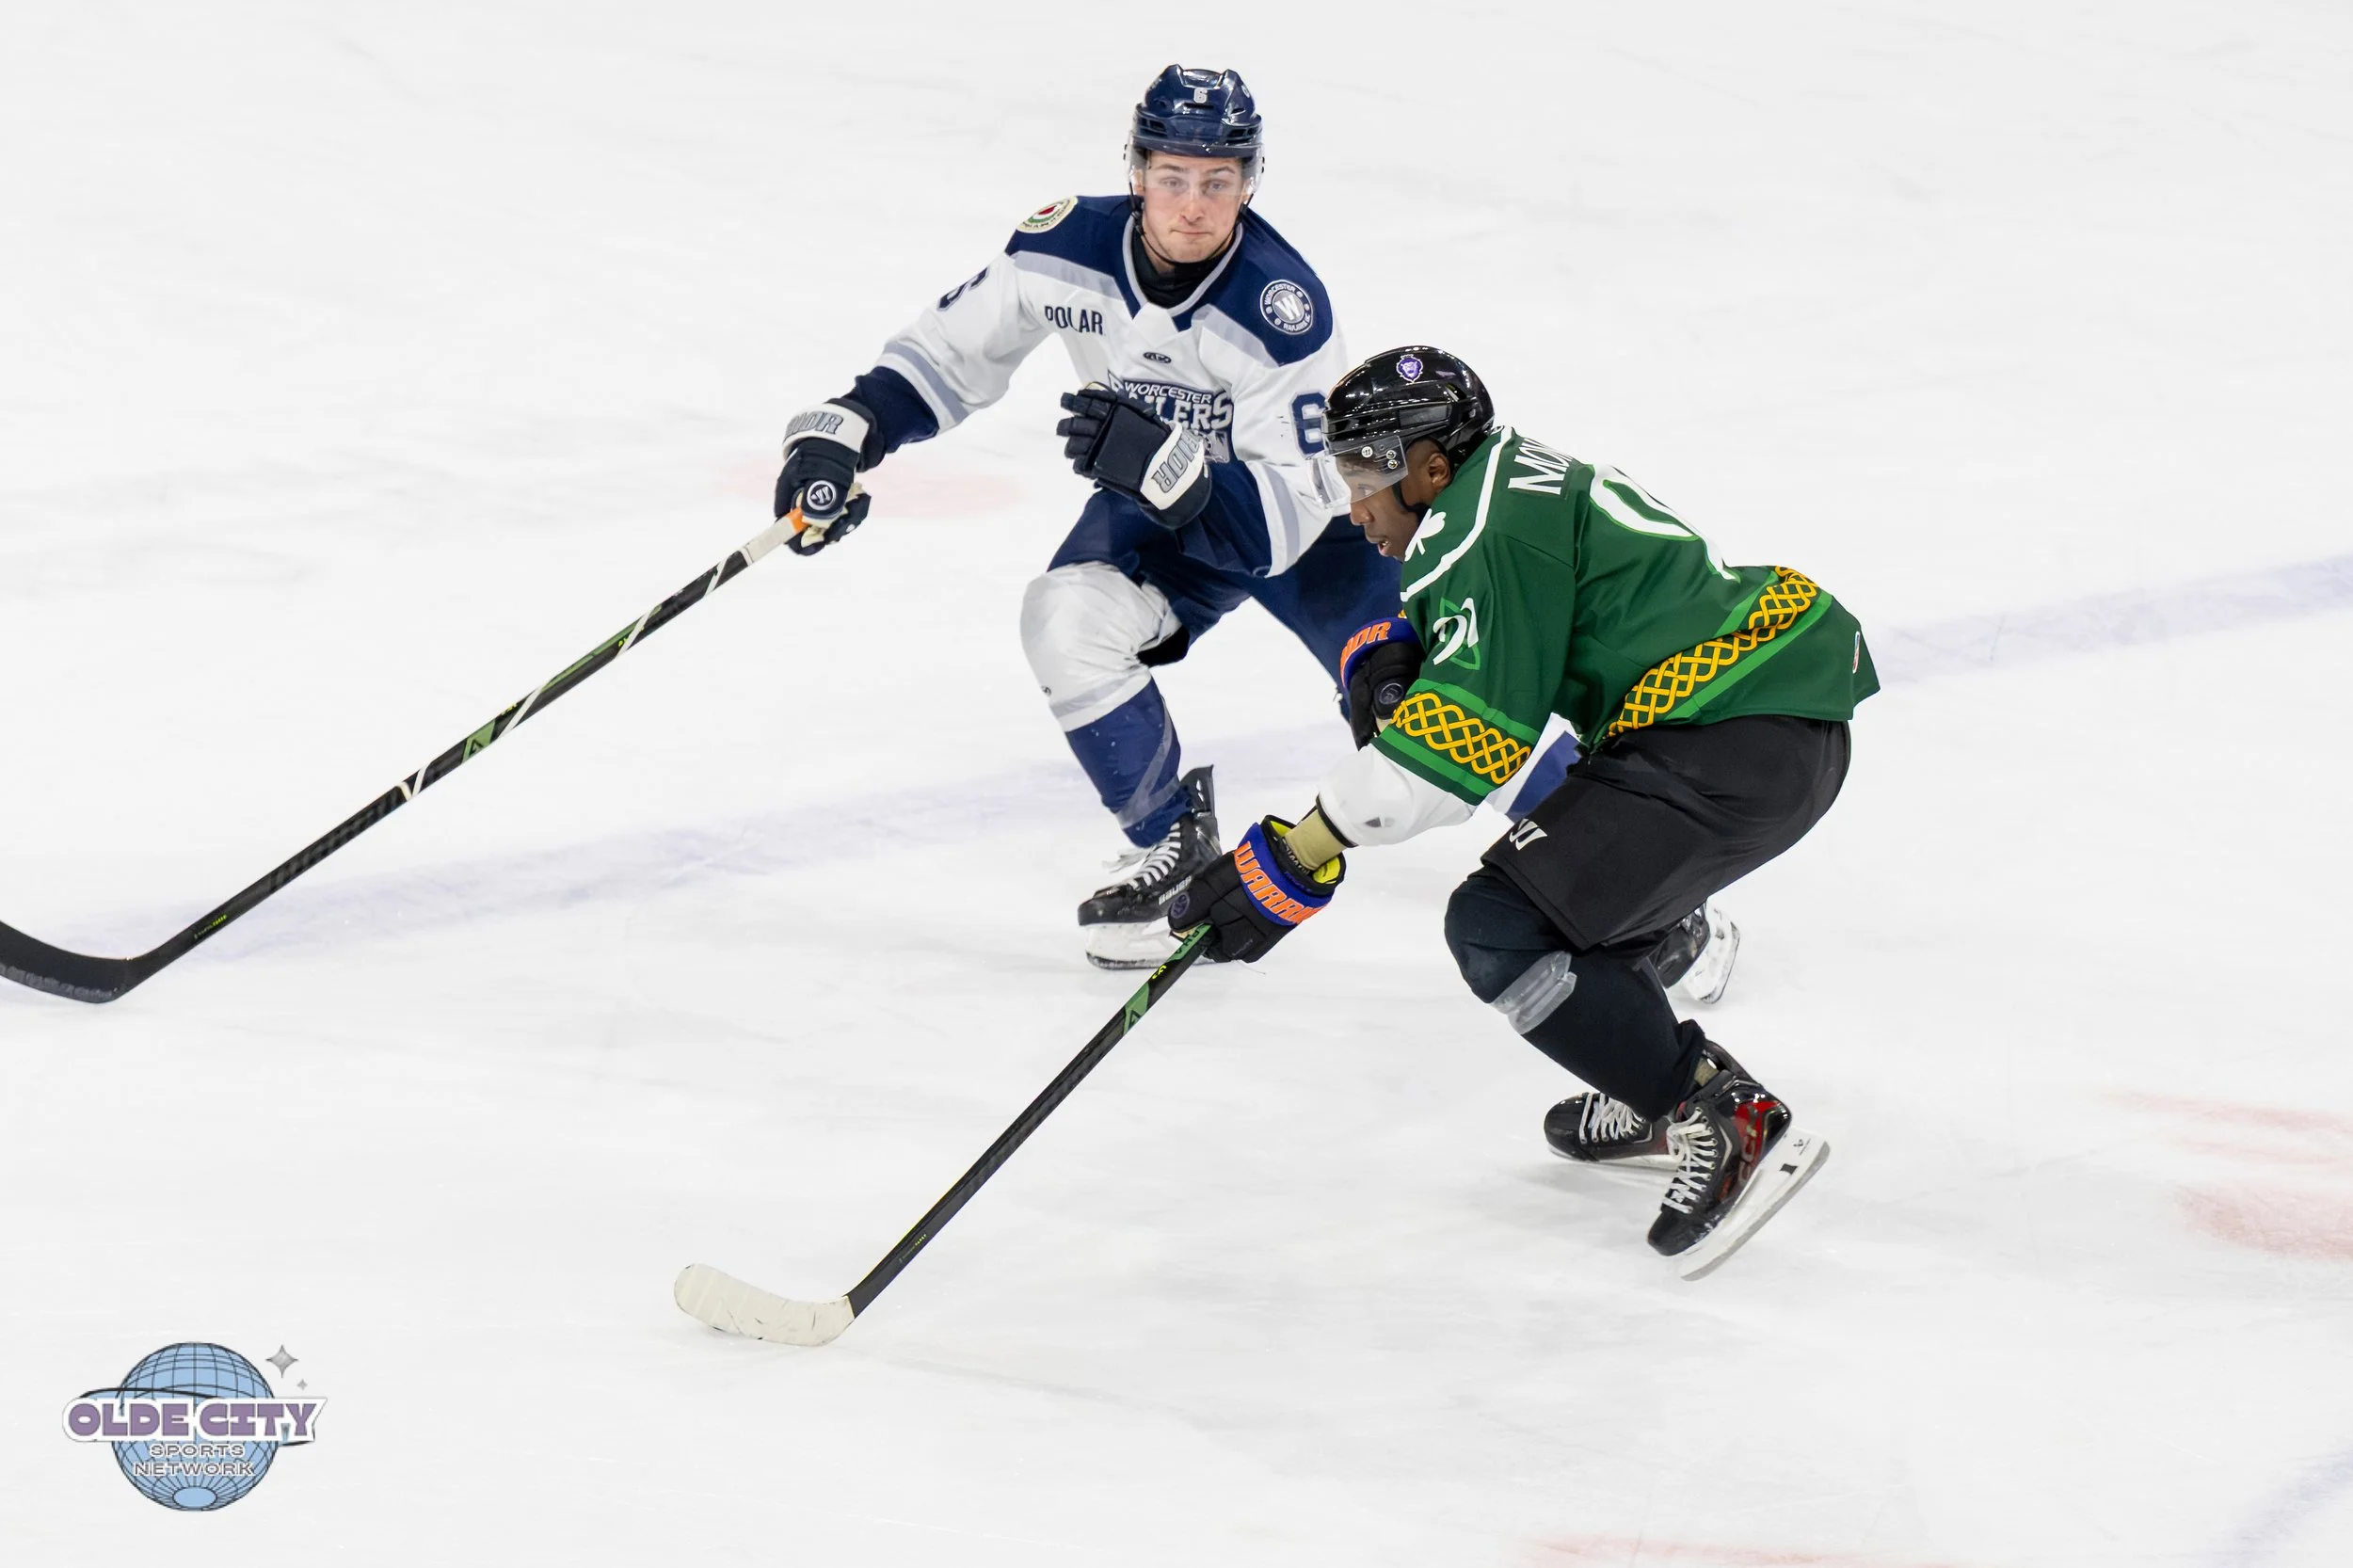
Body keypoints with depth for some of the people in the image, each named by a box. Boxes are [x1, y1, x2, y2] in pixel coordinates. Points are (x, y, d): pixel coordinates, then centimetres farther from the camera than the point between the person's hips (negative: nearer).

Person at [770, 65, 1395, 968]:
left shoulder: (1282, 306, -33)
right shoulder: (1069, 249, -21)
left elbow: (1285, 515, -34)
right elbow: (951, 352, -6)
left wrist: (1162, 466, -48)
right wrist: (845, 432, -19)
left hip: (1310, 512, -3)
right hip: (1155, 503, 3)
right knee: (1067, 618, -28)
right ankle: (1174, 843, -5)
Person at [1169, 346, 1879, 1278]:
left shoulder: (1490, 530, -13)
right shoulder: (1510, 483, 18)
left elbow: (1461, 741, -20)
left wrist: (1293, 861, -19)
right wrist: (1389, 659, 2)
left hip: (1738, 747, -11)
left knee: (1501, 928, -13)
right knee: (1549, 881, 24)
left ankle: (1731, 1124, -12)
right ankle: (1660, 1102, 32)